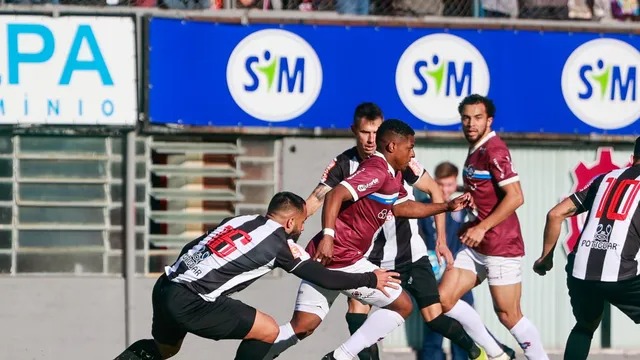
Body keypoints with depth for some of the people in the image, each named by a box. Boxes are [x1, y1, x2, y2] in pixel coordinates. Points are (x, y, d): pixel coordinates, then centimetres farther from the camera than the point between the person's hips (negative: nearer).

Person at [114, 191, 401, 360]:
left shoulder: (240, 220, 17)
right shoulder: (281, 243, 0)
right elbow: (323, 278, 5)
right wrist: (370, 280, 17)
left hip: (165, 286, 7)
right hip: (191, 302, -7)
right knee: (268, 331, 5)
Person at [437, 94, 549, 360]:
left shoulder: (494, 150, -14)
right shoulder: (474, 151, 14)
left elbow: (515, 197, -22)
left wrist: (482, 228, -20)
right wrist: (471, 225, 10)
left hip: (501, 246, -9)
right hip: (477, 247, 9)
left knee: (509, 315, -6)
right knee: (444, 298, 4)